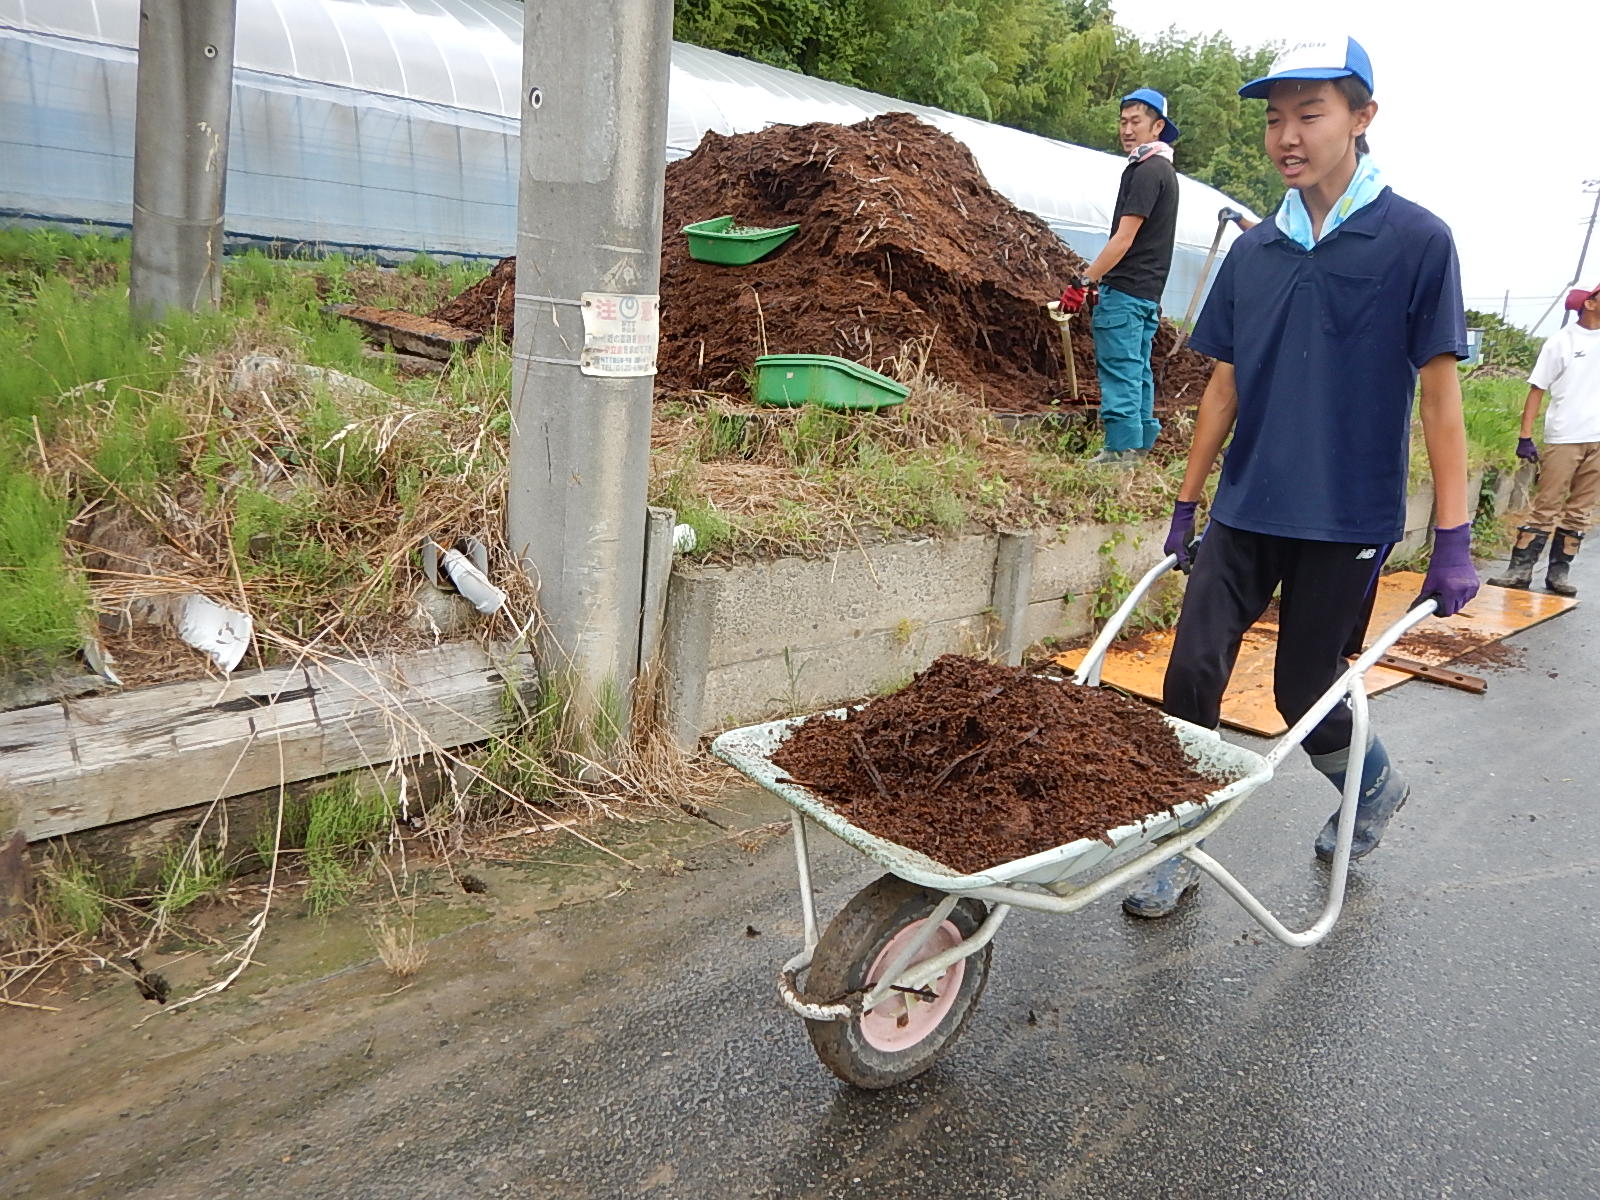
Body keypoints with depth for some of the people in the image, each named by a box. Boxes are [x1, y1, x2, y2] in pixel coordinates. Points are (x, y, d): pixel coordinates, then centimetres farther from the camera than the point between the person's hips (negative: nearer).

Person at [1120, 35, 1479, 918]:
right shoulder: (1254, 251, 6)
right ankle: (1174, 852, 12)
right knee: (1193, 672, -3)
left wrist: (1452, 541, -10)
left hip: (1347, 520, -3)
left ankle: (1376, 786, 39)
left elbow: (1439, 395, -7)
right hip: (1244, 512, 4)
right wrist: (1186, 508, 11)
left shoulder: (1416, 240, -6)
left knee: (1305, 696, 6)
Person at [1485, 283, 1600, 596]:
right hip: (1564, 438, -4)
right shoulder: (1562, 342, -3)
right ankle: (1520, 569, 0)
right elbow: (1537, 390, -5)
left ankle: (1558, 571, 11)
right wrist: (1525, 438, -11)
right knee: (1546, 507, -4)